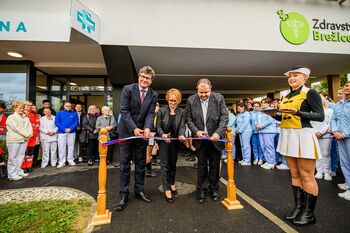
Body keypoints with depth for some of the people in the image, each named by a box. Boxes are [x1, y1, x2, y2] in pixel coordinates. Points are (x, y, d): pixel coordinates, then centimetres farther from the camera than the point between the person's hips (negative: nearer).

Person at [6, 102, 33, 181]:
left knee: (20, 156, 11)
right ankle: (12, 174, 6)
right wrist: (27, 134, -15)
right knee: (13, 158, -1)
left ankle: (19, 171, 20)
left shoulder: (25, 117, 14)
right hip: (14, 140, -6)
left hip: (24, 139, 6)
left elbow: (30, 126, 8)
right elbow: (17, 128, -15)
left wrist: (30, 133, -10)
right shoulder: (11, 117, -6)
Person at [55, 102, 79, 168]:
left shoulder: (74, 113, 6)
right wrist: (64, 129, -13)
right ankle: (61, 162, 9)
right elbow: (56, 122, -2)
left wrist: (70, 129, -15)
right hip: (61, 132, 0)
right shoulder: (59, 113, 6)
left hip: (71, 132, 1)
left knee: (71, 146, 7)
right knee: (61, 147, 1)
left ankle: (71, 160, 17)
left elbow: (76, 122, -1)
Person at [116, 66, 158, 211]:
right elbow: (124, 110, -12)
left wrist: (147, 128, -24)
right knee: (125, 163, 3)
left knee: (141, 163, 11)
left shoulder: (153, 95, 1)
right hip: (126, 131, -2)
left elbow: (150, 114, -5)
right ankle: (124, 195, 15)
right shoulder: (128, 89, -8)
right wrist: (134, 128, -20)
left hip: (142, 132, 3)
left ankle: (139, 191, 26)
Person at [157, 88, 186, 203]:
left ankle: (172, 183, 38)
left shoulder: (182, 112, -4)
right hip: (163, 141, -2)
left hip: (175, 141, 2)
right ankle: (167, 189, 8)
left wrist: (181, 135, -32)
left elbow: (182, 126, -11)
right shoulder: (162, 110, -8)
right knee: (165, 165, -1)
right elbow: (158, 126, -8)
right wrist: (163, 135, -28)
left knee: (173, 164, 17)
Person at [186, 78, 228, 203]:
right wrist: (196, 131, -16)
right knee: (201, 165, 9)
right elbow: (189, 119, -2)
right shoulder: (191, 100, -6)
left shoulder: (219, 98, -8)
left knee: (215, 165, 12)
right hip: (200, 138, 0)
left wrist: (218, 133, -21)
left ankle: (214, 189, 31)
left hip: (215, 137, 0)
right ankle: (201, 190, 26)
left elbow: (225, 117, -9)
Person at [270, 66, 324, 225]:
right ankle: (298, 208, 23)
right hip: (287, 136, 7)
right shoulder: (286, 97, 15)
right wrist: (274, 115, 1)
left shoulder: (310, 93, -4)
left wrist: (297, 112, -22)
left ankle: (309, 213, 14)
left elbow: (320, 116, -11)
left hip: (303, 135, -7)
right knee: (295, 174, 12)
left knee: (306, 176, 1)